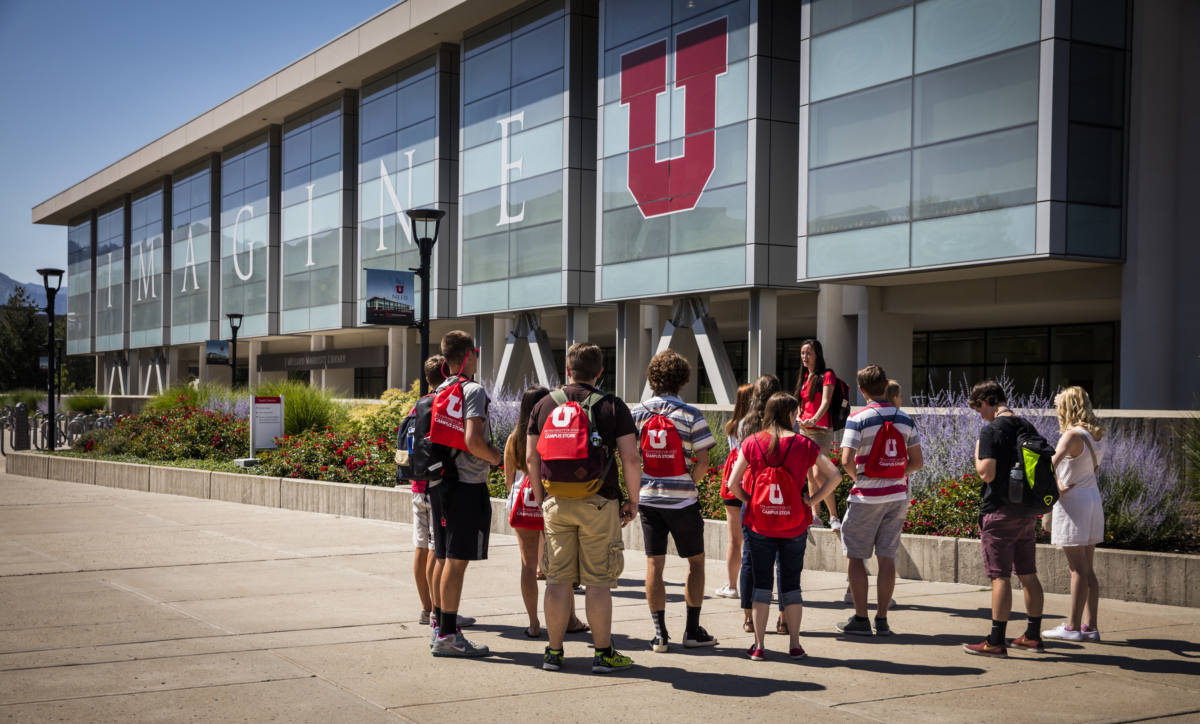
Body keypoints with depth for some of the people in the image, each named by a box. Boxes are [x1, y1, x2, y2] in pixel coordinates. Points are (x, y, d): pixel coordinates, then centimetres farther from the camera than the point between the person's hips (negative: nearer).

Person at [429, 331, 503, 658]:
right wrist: (495, 457, -5)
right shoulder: (473, 391, -12)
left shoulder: (438, 393, 13)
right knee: (457, 561, -5)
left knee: (445, 558, 15)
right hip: (468, 486, -8)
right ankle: (447, 636, -3)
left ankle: (442, 628, 23)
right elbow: (472, 441, -23)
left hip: (441, 483, 8)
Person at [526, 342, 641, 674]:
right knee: (598, 581, 2)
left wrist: (541, 499, 15)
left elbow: (531, 458, 7)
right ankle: (603, 653, 8)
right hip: (599, 504, -3)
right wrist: (633, 500, 3)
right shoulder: (613, 407, -2)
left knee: (558, 580, 8)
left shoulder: (544, 405, 6)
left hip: (555, 503, 3)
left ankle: (554, 651, 14)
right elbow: (631, 458, -7)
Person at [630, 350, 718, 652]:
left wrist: (639, 483, 11)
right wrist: (691, 483, 4)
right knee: (696, 561, 12)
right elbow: (702, 460, -12)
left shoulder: (637, 412, 0)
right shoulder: (690, 415, -8)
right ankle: (692, 630, 13)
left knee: (654, 564, 7)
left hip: (648, 498, 3)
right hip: (682, 500, -2)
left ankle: (660, 633, 5)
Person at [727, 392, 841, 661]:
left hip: (759, 525, 0)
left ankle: (759, 645, 8)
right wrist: (812, 499, -1)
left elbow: (733, 483, -7)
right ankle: (795, 644, 15)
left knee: (761, 582, 8)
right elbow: (835, 476, -6)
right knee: (791, 583, 12)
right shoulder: (804, 444, -5)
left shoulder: (752, 442, -4)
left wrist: (748, 500, 9)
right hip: (794, 526, 0)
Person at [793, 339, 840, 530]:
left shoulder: (826, 375, -7)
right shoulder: (805, 377, 15)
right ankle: (815, 517, 12)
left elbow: (825, 402, -20)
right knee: (810, 476, 8)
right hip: (804, 429, 7)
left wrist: (814, 419, -35)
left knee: (818, 474, -16)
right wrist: (799, 416, 3)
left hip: (820, 430, -7)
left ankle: (834, 517, -9)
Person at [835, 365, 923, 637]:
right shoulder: (905, 419, 4)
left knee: (855, 556, 6)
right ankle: (882, 619, 9)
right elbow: (917, 461, 5)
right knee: (887, 557, 8)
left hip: (866, 497, -4)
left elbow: (847, 460, -17)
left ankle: (860, 618, 6)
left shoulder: (858, 419, -10)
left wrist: (857, 477, 2)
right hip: (898, 496, 4)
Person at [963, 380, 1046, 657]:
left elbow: (987, 473, -18)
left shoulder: (991, 431, -13)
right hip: (1026, 511, 7)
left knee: (1000, 577, -6)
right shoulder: (1028, 428, 10)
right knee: (1028, 575, 12)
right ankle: (1033, 636, 19)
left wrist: (977, 453, -2)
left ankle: (996, 641, -4)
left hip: (999, 512, -7)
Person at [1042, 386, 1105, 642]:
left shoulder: (1072, 435, -16)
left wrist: (1055, 486, -17)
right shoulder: (1094, 435, 9)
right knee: (1087, 568, 11)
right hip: (1093, 499, 8)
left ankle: (1073, 627, 0)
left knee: (1077, 569, -5)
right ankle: (1090, 626, 14)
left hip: (1072, 500, -8)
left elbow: (1052, 463, -30)